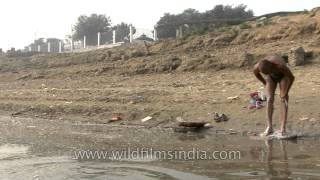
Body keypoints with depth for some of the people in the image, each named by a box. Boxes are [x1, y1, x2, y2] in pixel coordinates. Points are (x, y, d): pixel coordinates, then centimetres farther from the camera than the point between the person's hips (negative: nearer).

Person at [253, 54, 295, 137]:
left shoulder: (280, 65, -44)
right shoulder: (257, 67, -33)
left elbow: (292, 77, -27)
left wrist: (285, 93, -23)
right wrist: (265, 84, 1)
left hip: (283, 75, -3)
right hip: (271, 77, 3)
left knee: (284, 101, -16)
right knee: (269, 100, -12)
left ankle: (283, 129, -18)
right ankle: (269, 127, -7)